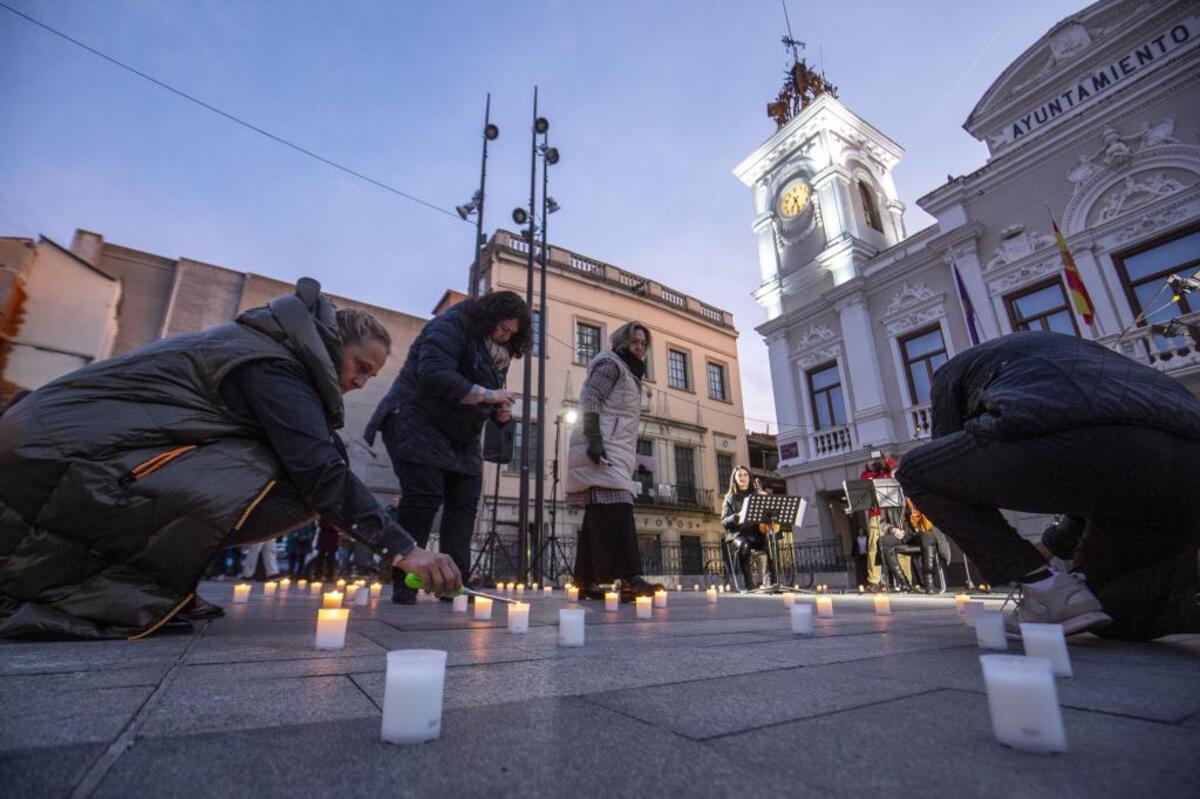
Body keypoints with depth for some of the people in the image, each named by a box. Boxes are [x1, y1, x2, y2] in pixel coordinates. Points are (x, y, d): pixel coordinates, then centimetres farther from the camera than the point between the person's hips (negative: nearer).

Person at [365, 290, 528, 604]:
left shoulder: (495, 352, 11)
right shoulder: (450, 326, -14)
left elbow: (487, 399, 20)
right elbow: (434, 375, -29)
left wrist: (500, 411, -4)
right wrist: (486, 395, -27)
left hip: (460, 438, 8)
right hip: (418, 424, -8)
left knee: (465, 502, -1)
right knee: (423, 497, -14)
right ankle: (404, 583, -2)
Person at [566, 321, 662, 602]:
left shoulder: (628, 372, 30)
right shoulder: (610, 363, 1)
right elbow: (589, 399, -13)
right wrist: (594, 439, -25)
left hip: (615, 448, 10)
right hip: (603, 446, -10)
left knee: (599, 513, 5)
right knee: (615, 506, -21)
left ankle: (586, 580, 6)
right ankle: (628, 578, -28)